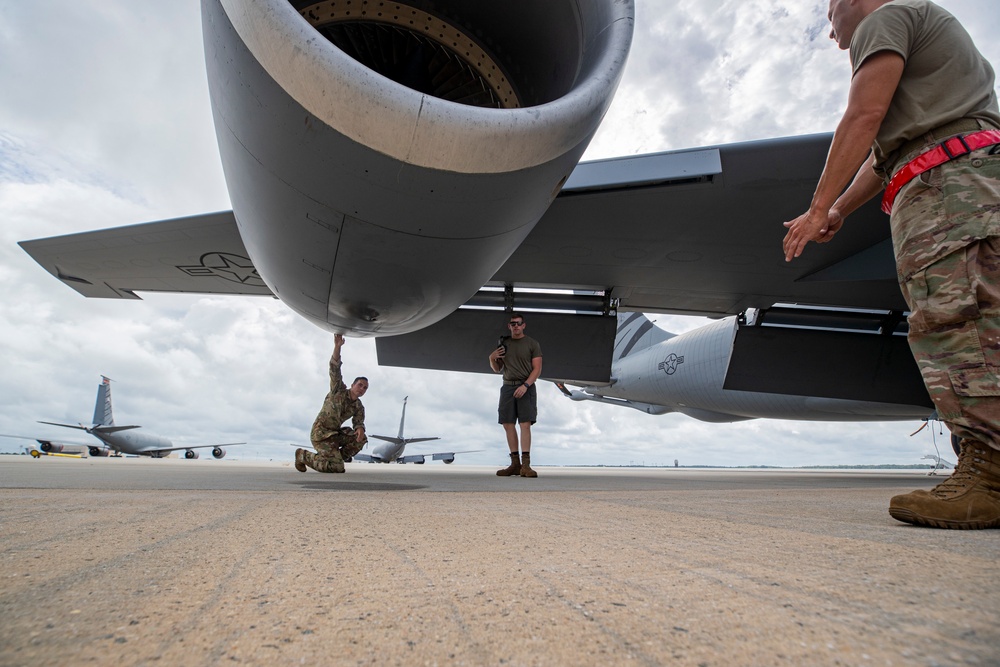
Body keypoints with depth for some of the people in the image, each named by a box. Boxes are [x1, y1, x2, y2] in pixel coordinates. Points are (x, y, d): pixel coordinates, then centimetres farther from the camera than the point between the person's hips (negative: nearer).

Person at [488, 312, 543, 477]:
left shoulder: (532, 344, 2)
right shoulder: (503, 343, 13)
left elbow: (537, 368, -5)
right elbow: (497, 369, 19)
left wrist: (525, 386, -18)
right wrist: (492, 358, -3)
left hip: (526, 387, -4)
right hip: (507, 387, 4)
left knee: (525, 424, -12)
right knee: (508, 424, 1)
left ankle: (525, 465, -13)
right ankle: (515, 464, 7)